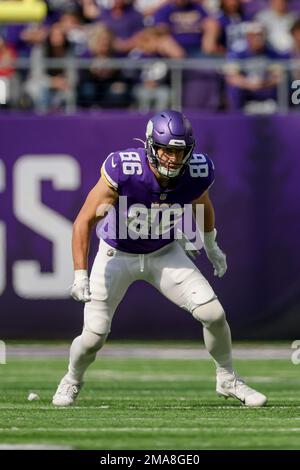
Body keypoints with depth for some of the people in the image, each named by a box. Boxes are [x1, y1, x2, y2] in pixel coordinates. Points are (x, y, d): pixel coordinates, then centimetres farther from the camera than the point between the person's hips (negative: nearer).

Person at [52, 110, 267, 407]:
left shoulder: (197, 173, -21)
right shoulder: (123, 171, -33)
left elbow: (202, 204, 5)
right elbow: (84, 221, -27)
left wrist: (211, 247, 22)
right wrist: (80, 274, -33)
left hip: (164, 253, 3)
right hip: (118, 255, -3)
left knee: (213, 315, -10)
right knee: (93, 337, -7)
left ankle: (227, 380, 16)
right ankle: (72, 380, 28)